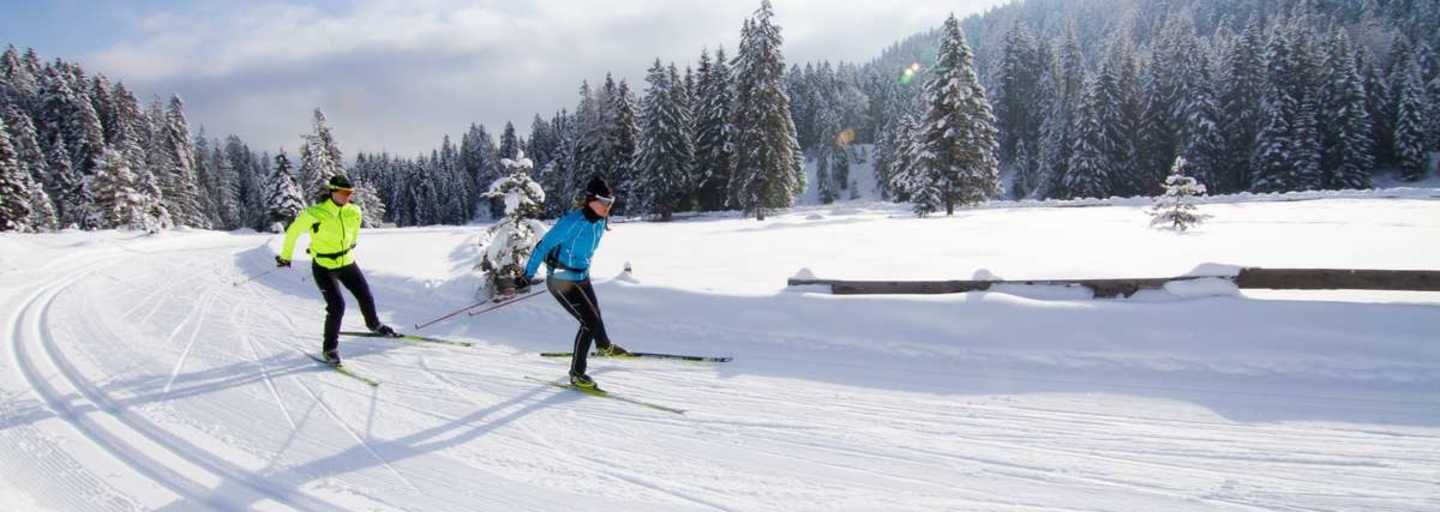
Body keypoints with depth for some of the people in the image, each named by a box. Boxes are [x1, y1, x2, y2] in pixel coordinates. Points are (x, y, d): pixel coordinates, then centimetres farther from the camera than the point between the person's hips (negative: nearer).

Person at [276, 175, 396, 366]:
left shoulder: (353, 212, -9)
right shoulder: (314, 214, -24)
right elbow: (293, 232, -8)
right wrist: (285, 256, 3)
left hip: (347, 263, 5)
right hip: (324, 267, -5)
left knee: (365, 295, 15)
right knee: (337, 305, -14)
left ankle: (374, 324, 45)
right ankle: (330, 348, 4)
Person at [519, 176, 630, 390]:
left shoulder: (600, 221, -4)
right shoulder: (573, 221, -28)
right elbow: (543, 246, -21)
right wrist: (528, 275, -17)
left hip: (582, 277, 8)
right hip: (561, 280, -8)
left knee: (595, 314, 25)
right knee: (590, 321, -13)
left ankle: (604, 347, 56)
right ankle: (576, 373, -2)